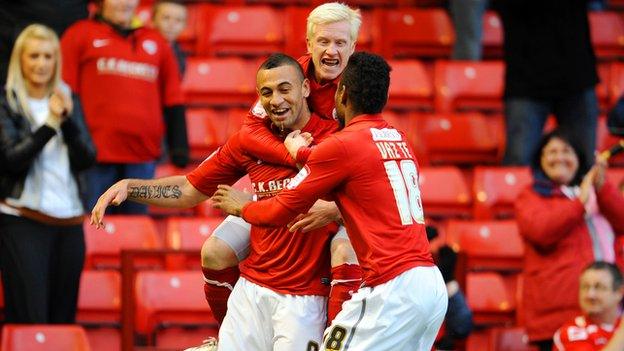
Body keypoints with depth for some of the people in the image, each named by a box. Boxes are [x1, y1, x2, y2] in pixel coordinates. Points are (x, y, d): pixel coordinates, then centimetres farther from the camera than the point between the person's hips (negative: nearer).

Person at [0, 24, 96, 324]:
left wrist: (69, 119, -10)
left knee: (64, 317, 4)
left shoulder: (68, 101, 12)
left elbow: (87, 159, 5)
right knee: (29, 318, -9)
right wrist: (50, 124, -17)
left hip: (69, 221, 5)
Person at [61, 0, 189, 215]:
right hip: (96, 155, -3)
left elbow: (172, 100, 17)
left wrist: (178, 146, 8)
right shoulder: (80, 34, 8)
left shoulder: (156, 42, 17)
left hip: (143, 155, 3)